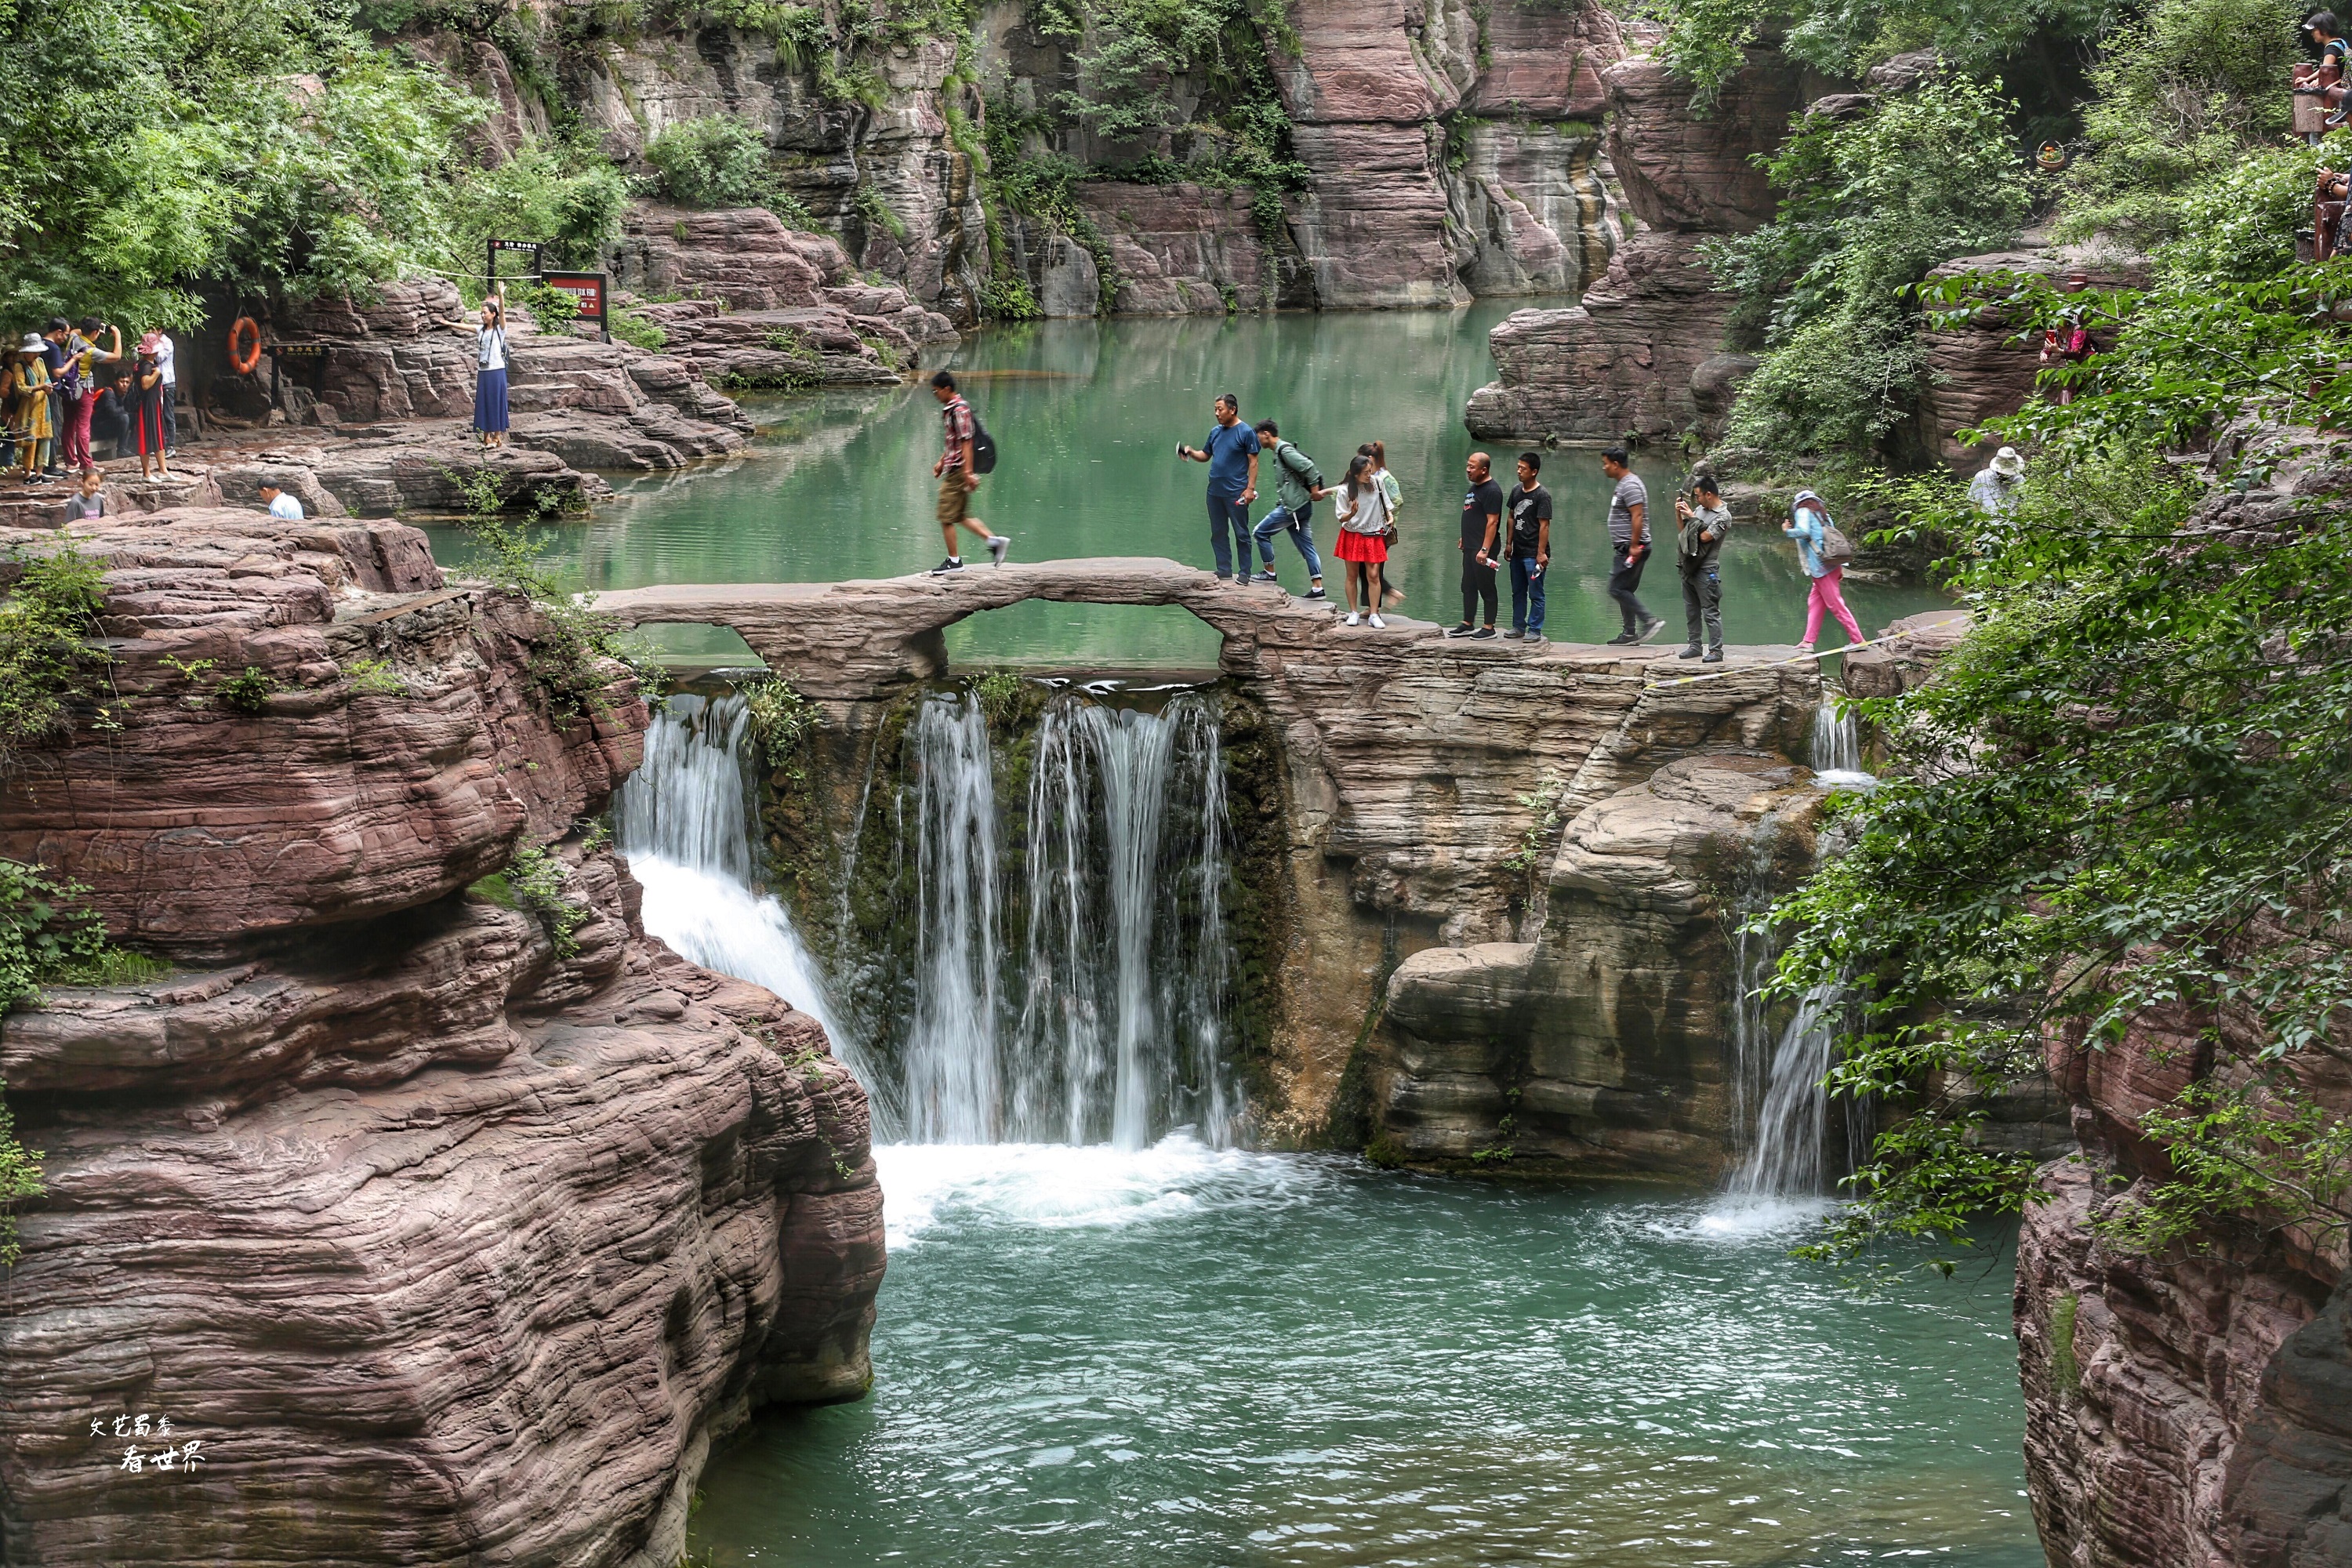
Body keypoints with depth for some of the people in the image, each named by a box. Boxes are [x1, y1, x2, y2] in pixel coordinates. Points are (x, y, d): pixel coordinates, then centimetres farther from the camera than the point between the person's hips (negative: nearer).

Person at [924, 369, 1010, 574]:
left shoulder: (960, 410, -17)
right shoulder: (948, 408, 14)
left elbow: (966, 442, -21)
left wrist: (968, 473, -24)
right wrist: (941, 462, 25)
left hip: (958, 470, -10)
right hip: (953, 468, 10)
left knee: (947, 518, -3)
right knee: (961, 516, 14)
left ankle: (954, 561, 5)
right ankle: (994, 540, 16)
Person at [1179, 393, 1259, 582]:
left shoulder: (1246, 432, -7)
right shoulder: (1215, 432, 11)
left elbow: (1253, 462, -8)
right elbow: (1205, 456, 19)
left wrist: (1250, 488, -15)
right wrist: (1191, 452, -2)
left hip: (1236, 494, -7)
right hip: (1215, 492, 7)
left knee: (1241, 533, 0)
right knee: (1218, 533, 10)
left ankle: (1244, 573, 5)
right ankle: (1224, 571, 17)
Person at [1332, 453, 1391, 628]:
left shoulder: (1377, 482, -7)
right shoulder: (1345, 491, -14)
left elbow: (1386, 503, 10)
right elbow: (1341, 518, -10)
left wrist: (1389, 517, 2)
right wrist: (1352, 514, -29)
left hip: (1374, 536, 1)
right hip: (1352, 535, -1)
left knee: (1373, 575, -5)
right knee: (1352, 575, 7)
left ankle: (1374, 614, -1)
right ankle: (1353, 613, 17)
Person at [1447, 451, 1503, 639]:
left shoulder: (1491, 491, -16)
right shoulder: (1474, 487, 14)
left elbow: (1492, 522, -20)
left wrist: (1485, 549, -24)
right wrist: (1465, 538, 23)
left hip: (1483, 548, -10)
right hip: (1470, 546, 10)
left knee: (1486, 588, -2)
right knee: (1468, 586, 14)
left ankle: (1488, 627, 4)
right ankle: (1467, 625, 21)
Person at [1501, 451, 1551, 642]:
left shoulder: (1542, 495, -13)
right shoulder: (1516, 490, 9)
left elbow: (1544, 525, -16)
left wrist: (1541, 553, -19)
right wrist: (1508, 543, 15)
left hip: (1533, 553, -8)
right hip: (1518, 551, 8)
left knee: (1536, 594, -2)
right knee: (1518, 592, 15)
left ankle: (1535, 630, 2)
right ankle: (1518, 626, 24)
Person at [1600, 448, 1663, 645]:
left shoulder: (1630, 486, -15)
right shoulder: (1623, 484, 18)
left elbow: (1637, 516, -23)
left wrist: (1634, 546, -25)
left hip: (1632, 549, -11)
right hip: (1625, 548, 11)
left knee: (1618, 589, -12)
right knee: (1624, 591, 11)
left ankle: (1649, 621, -13)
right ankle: (1630, 634, 12)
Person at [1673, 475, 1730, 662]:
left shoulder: (1723, 516, -10)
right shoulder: (1700, 509, 11)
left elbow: (1705, 536, -20)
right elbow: (1682, 531, 17)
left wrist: (1691, 517, -9)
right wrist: (1678, 514, 2)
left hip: (1706, 571, -8)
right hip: (1689, 567, 8)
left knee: (1710, 612, -7)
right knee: (1691, 611, 12)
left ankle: (1716, 650, -6)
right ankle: (1694, 646, 20)